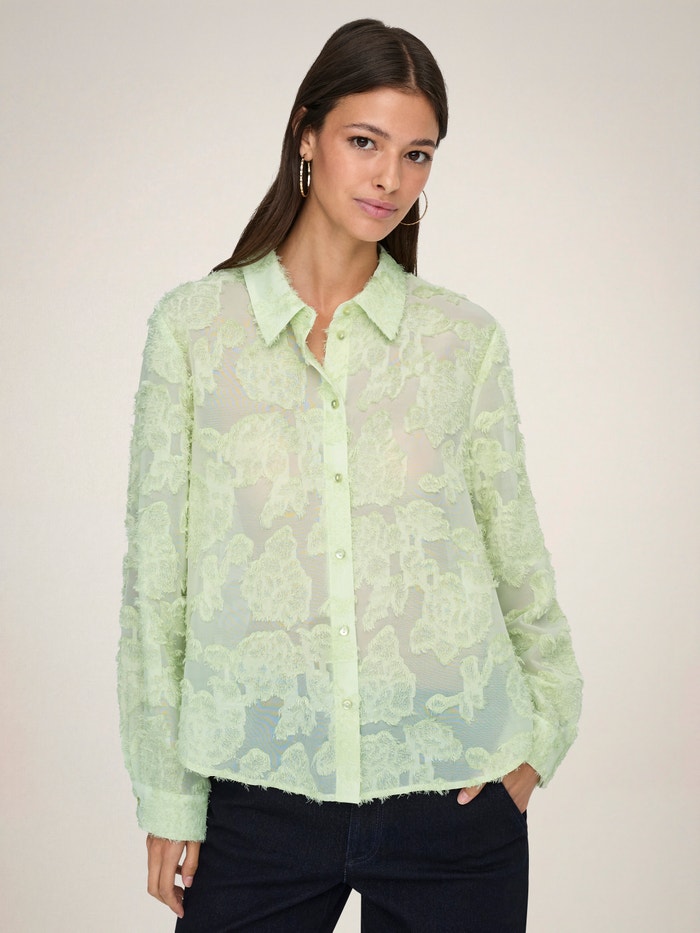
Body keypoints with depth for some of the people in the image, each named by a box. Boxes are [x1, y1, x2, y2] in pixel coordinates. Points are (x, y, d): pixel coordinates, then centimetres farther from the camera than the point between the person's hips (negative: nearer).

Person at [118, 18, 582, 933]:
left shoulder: (465, 338, 4)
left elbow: (517, 559, 9)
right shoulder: (194, 326, 0)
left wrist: (541, 735, 3)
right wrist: (168, 800, 0)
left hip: (452, 793, 1)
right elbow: (156, 573, 0)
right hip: (260, 790, 0)